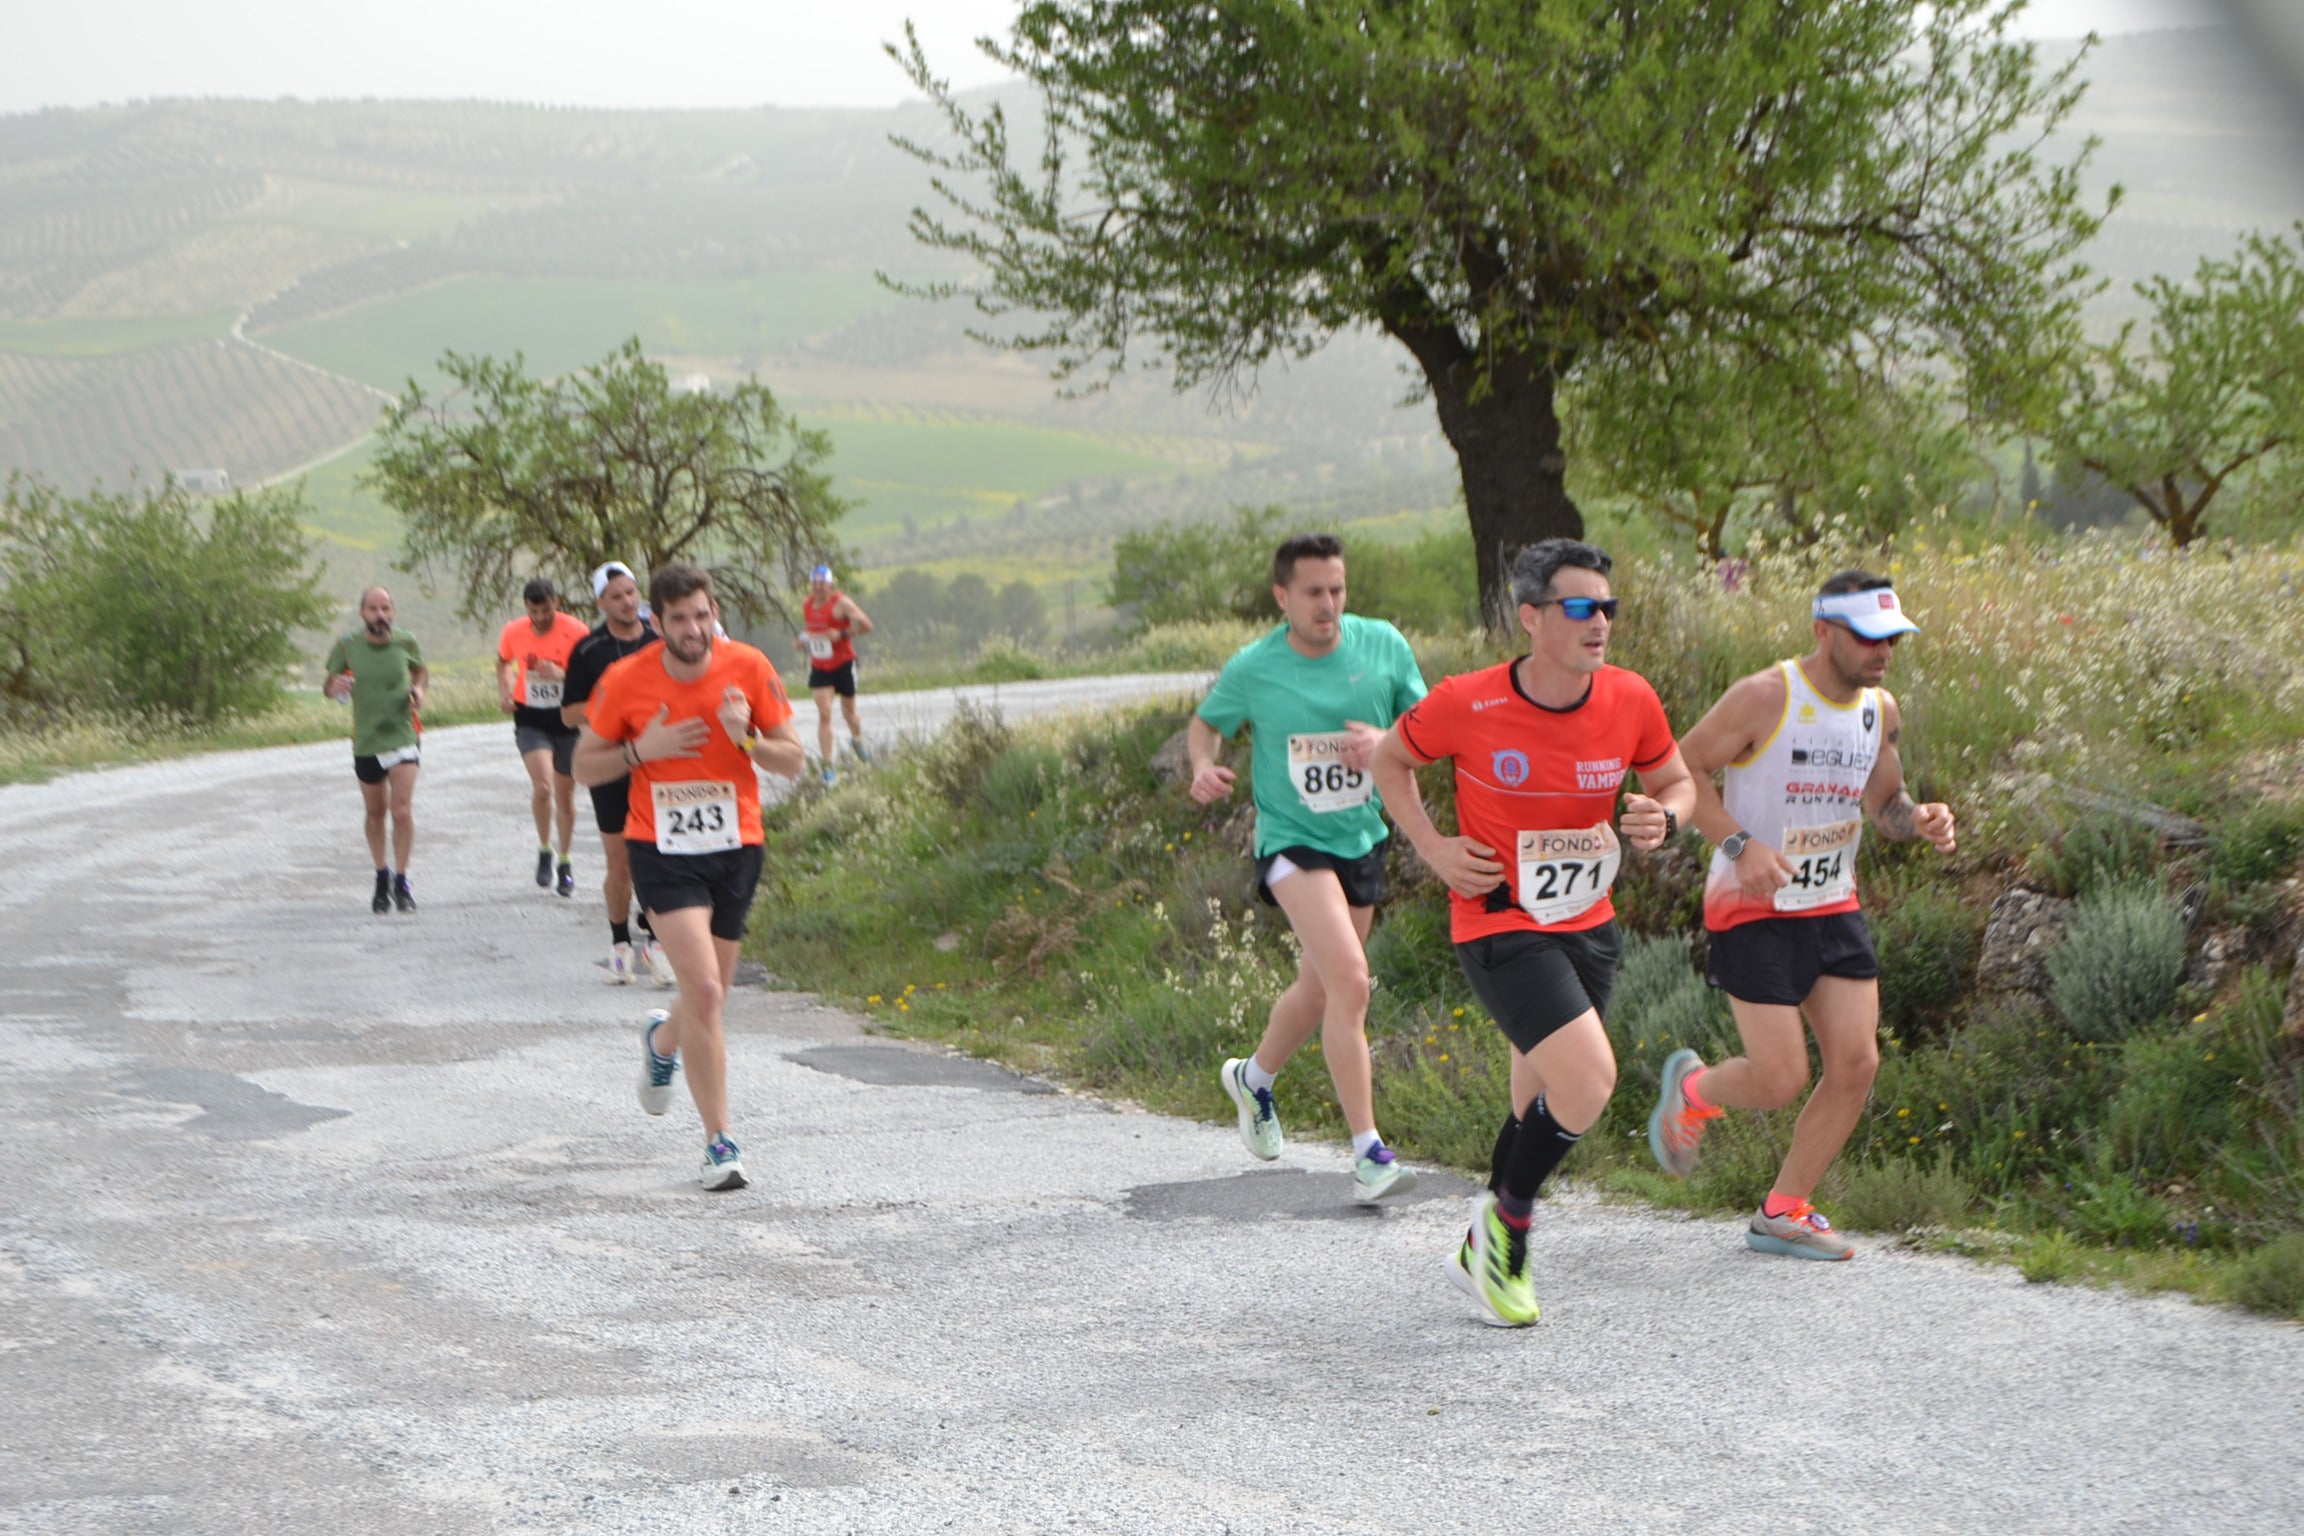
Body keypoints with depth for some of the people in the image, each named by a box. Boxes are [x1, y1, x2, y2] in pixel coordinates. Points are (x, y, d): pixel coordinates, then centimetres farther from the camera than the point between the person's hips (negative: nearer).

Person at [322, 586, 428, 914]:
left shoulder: (405, 644, -2)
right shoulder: (347, 646, -5)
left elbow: (420, 669, 19)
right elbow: (328, 686, 4)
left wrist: (418, 688, -3)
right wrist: (334, 686, -20)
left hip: (402, 737, -1)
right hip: (366, 742, 1)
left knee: (402, 811, -12)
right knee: (375, 813, 12)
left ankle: (401, 881, -2)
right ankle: (381, 877, 30)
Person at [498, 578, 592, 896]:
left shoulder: (575, 631, -13)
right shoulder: (513, 632, -4)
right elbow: (503, 661, 18)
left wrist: (563, 676, -27)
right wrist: (504, 691, 2)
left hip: (566, 719, 0)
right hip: (530, 720, 0)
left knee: (565, 794, 8)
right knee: (542, 787, -19)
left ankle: (565, 861, 26)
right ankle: (544, 849, 4)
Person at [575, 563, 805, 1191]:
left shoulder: (749, 669, -5)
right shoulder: (625, 681, -7)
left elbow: (793, 762, 0)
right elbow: (585, 766, 3)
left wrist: (747, 738, -20)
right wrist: (641, 750, -15)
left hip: (735, 849, 3)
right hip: (662, 852, -3)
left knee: (709, 996, 11)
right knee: (704, 991, -18)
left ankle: (662, 1041, 49)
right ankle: (719, 1143, -8)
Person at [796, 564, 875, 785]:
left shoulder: (841, 603, -15)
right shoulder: (806, 604, 2)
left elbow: (866, 625, -17)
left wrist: (842, 634, -27)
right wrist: (803, 640, 0)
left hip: (844, 664, -3)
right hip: (819, 667, 3)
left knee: (849, 711, 14)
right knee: (824, 714, -10)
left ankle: (857, 741, 48)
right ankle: (827, 766, -9)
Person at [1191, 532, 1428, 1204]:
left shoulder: (1383, 646, -4)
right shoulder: (1252, 668, -10)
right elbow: (1205, 722, 8)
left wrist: (1386, 742, -18)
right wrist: (1204, 765, -14)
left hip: (1362, 837, 5)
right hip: (1292, 840, -5)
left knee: (1320, 987, 19)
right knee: (1348, 978, -22)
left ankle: (1255, 1078, 50)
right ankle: (1368, 1153, -19)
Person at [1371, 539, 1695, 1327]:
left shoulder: (1630, 700, -6)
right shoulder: (1467, 705, -16)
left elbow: (1676, 781, 11)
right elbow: (1390, 761, 3)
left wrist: (1663, 818, -12)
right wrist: (1434, 848, -9)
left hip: (1590, 926, 5)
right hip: (1500, 927, -5)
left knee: (1542, 1101, 15)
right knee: (1588, 1081, -20)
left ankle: (1487, 1254, 36)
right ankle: (1506, 1221, 4)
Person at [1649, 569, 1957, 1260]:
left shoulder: (1881, 711, 4)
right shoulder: (1764, 698, -17)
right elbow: (1680, 769, -12)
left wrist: (1918, 820, -6)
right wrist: (1739, 844, -23)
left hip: (1833, 906, 7)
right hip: (1752, 911, -7)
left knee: (1856, 1063, -3)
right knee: (1779, 1080, -11)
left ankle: (1782, 1214, 13)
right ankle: (1691, 1088, 25)